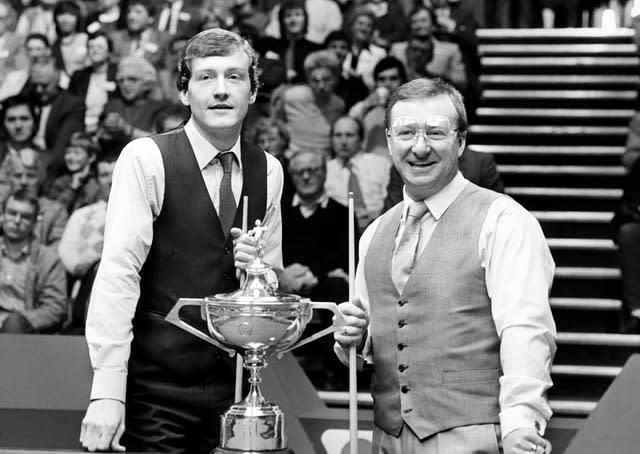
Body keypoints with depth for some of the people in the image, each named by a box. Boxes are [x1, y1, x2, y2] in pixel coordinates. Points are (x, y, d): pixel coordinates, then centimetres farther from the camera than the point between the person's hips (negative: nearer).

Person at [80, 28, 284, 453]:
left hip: (233, 386, 4)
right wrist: (107, 393, -21)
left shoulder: (268, 170, 8)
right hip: (156, 389, -4)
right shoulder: (147, 159, -7)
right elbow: (118, 274, -14)